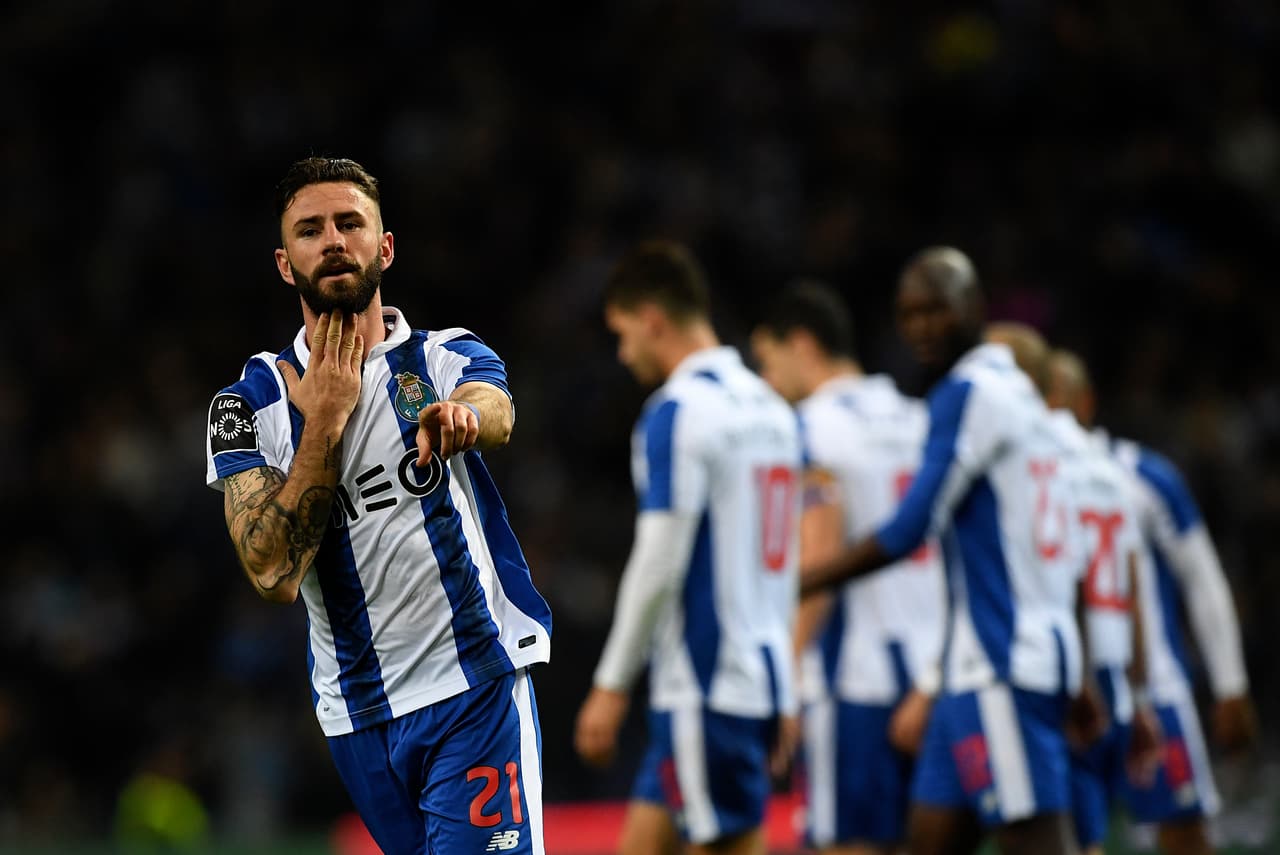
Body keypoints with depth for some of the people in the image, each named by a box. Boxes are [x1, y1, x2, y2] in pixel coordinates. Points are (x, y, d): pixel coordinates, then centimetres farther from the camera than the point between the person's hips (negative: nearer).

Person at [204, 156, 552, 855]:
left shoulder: (450, 358, 2)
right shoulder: (248, 403, 1)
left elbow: (495, 414, -24)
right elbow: (275, 575, -12)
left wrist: (458, 417, -49)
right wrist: (325, 420, -13)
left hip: (479, 690, -2)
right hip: (357, 713, 2)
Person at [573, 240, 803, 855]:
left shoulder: (677, 413, -12)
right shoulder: (771, 410, 15)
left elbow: (658, 565, -16)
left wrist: (612, 686, -10)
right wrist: (784, 697, 22)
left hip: (706, 686, -9)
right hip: (762, 675, 9)